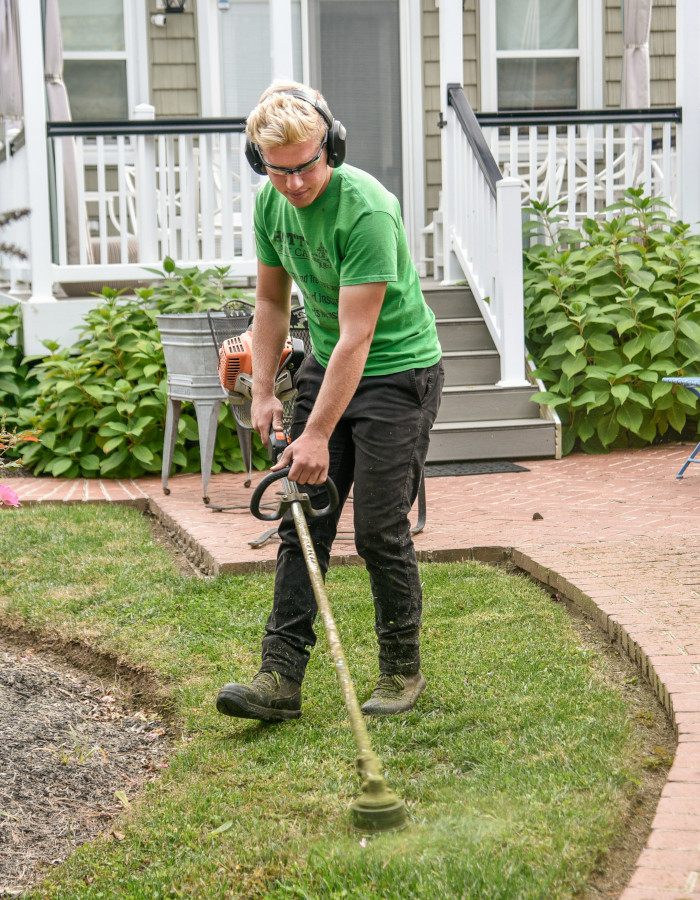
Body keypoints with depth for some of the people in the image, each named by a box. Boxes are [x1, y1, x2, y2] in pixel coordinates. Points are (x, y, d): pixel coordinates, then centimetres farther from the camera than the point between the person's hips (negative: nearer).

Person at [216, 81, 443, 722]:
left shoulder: (367, 210, -27)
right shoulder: (272, 202, -3)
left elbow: (356, 336, -27)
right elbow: (272, 301, 11)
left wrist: (317, 434, -26)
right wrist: (263, 391, 3)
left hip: (398, 371, -7)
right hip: (325, 365, 7)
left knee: (380, 529, -6)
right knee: (302, 520, 1)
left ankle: (403, 671, 13)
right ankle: (282, 676, 2)